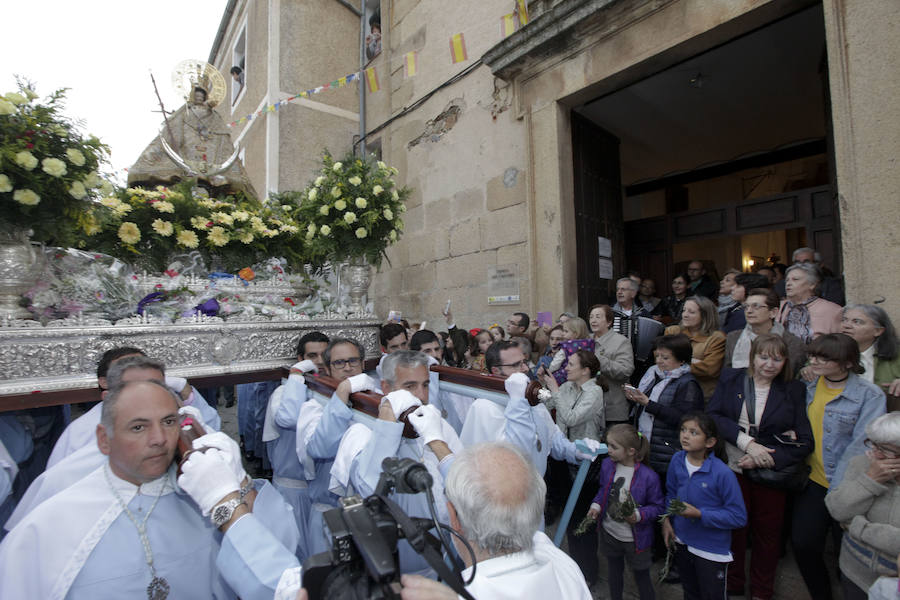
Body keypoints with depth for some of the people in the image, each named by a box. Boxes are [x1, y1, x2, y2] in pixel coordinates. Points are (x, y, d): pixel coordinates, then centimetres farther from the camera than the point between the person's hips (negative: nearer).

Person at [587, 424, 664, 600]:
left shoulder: (648, 476, -24)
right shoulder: (607, 464, -10)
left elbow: (657, 507, -12)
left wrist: (639, 515, -27)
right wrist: (596, 505, -9)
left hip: (636, 539, -4)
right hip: (609, 533, 5)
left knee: (642, 577, 18)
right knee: (614, 572, 26)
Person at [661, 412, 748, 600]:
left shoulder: (722, 473, -25)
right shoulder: (677, 460, -9)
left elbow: (739, 517, -19)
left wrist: (700, 514, -26)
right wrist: (667, 519, -1)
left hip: (712, 551, -4)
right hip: (681, 542, 5)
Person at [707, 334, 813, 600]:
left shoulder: (794, 390, -1)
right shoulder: (730, 378, -2)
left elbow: (804, 442, -4)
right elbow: (712, 416, -10)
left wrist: (767, 459, -17)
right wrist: (747, 442, -20)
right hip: (732, 469, 0)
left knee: (768, 533, 17)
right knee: (733, 528, 13)